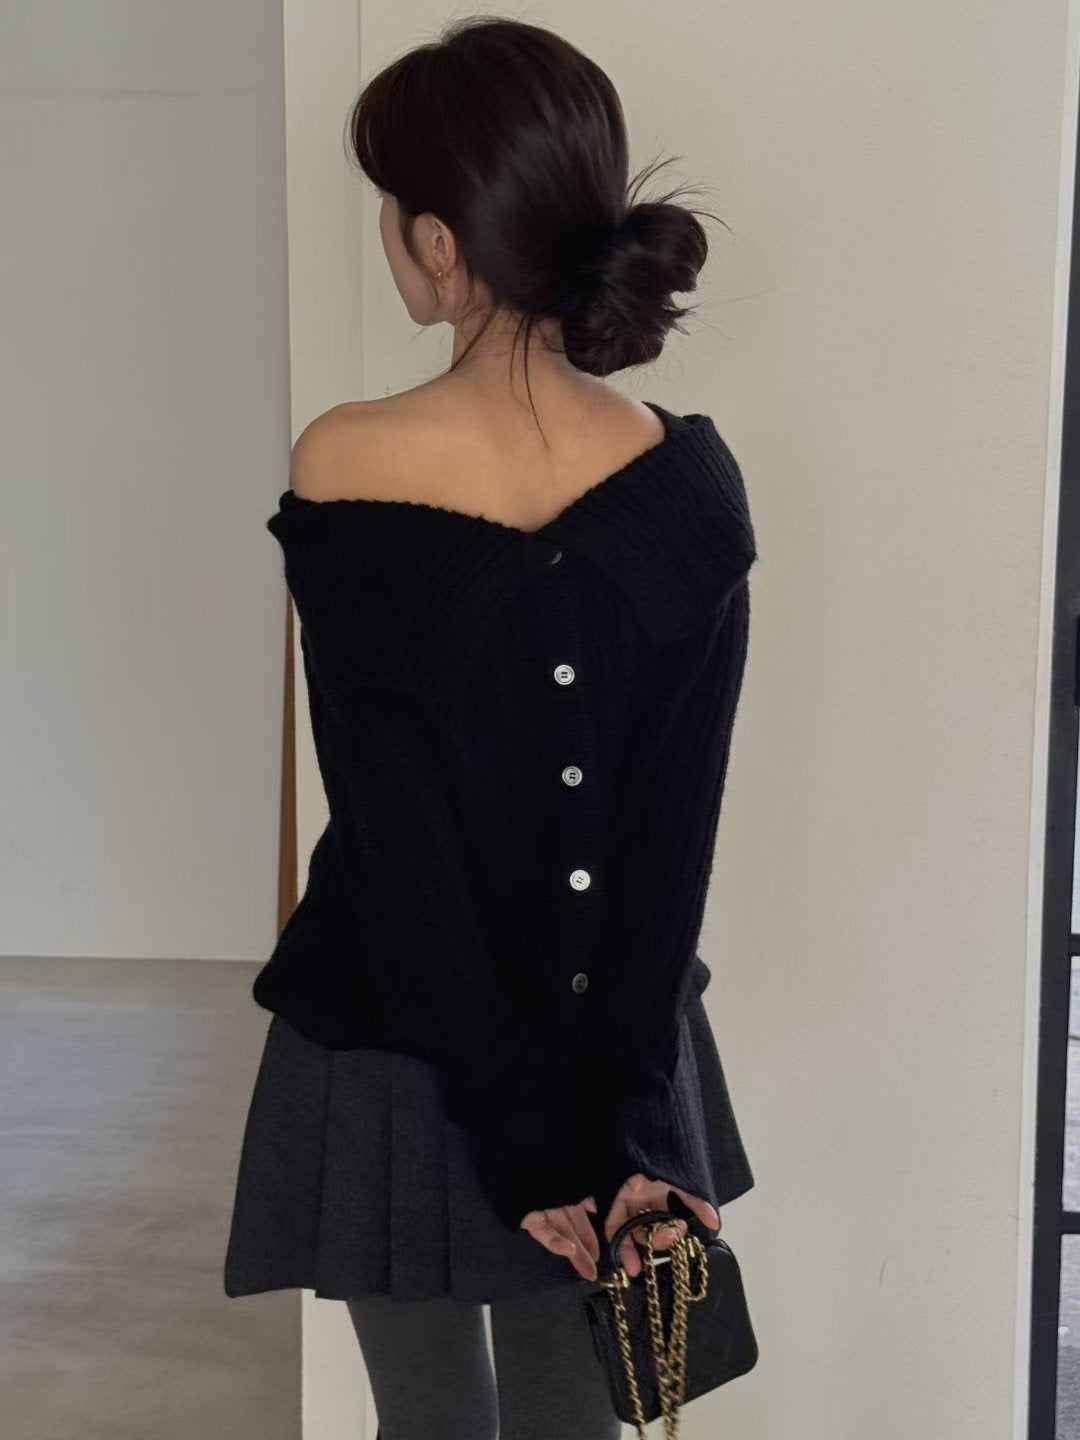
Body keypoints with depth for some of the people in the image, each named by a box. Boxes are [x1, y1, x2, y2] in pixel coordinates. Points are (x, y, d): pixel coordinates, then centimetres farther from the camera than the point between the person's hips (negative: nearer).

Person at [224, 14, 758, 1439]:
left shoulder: (339, 477, -19)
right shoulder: (693, 485, -12)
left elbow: (396, 849, -17)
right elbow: (677, 841, -12)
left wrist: (522, 1143, -10)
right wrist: (624, 1126, -7)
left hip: (393, 1051, -2)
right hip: (613, 1045, 3)